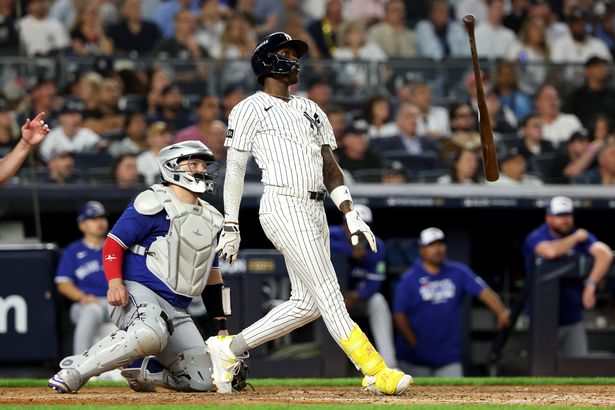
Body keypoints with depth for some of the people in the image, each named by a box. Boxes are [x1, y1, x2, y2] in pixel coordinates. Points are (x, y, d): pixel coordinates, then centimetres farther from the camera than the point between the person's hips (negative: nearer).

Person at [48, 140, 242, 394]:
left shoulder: (210, 219, 19)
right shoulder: (154, 204, -3)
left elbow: (212, 277, 25)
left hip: (176, 310, 8)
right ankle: (74, 371, -30)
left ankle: (141, 372, 20)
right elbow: (113, 244, -8)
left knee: (202, 381, -5)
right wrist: (115, 281, -25)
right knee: (150, 334, -42)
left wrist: (222, 327, 21)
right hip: (137, 292, -7)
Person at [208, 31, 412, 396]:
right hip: (284, 207, -8)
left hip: (316, 212, 8)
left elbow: (329, 165, 17)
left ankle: (229, 349, 17)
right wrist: (231, 227, -3)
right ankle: (375, 373, -18)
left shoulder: (310, 110, 22)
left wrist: (351, 215, 5)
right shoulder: (252, 109, 2)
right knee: (329, 294, -12)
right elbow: (235, 171, 1)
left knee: (307, 304, 6)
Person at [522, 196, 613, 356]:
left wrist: (591, 284, -25)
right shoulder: (535, 238, -8)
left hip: (573, 318, 4)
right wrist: (575, 238, -13)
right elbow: (550, 252, -31)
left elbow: (605, 254, -13)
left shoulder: (582, 236, 3)